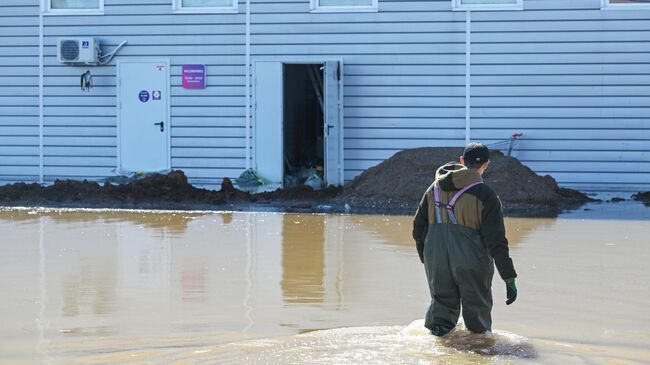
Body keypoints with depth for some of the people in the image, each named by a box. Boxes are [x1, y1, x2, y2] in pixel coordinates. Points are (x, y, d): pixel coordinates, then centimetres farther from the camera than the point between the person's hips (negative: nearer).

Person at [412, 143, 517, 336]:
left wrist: (425, 258, 27)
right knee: (477, 309, 9)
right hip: (471, 265, -4)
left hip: (436, 262, 4)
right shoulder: (485, 195, -9)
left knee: (442, 303, 14)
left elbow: (418, 228, 13)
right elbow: (496, 240, -12)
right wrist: (509, 279, -9)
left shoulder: (435, 188, 8)